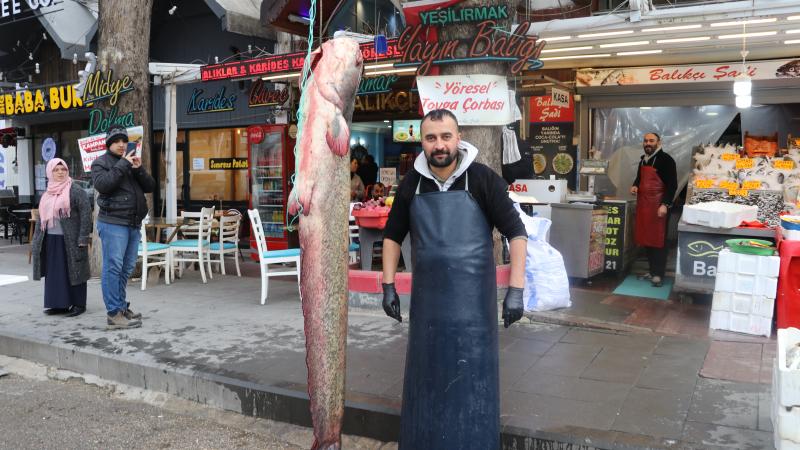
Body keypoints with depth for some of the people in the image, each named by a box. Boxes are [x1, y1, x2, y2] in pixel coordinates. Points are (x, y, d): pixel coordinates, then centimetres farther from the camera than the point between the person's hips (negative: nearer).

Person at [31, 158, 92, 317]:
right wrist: (36, 241, 16)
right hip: (51, 240, 7)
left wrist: (83, 238, -17)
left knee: (73, 271, -1)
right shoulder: (47, 194, 15)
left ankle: (78, 304, 6)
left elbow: (86, 213, -12)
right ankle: (59, 304, 18)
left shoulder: (76, 191, -6)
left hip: (70, 240, -7)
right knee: (54, 273, 9)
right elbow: (42, 218, 20)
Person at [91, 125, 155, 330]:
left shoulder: (132, 162, 21)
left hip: (133, 224, 7)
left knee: (126, 268, 11)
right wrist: (123, 165, -15)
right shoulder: (101, 163, 3)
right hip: (113, 223, -7)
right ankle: (114, 313, -8)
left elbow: (150, 186, 12)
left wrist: (139, 169, -4)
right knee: (113, 268, -8)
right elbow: (102, 184, -17)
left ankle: (121, 306, 21)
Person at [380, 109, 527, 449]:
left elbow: (516, 233, -7)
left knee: (473, 377, 5)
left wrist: (516, 289, -14)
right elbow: (392, 236, 12)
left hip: (473, 297, -3)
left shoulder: (483, 180, -9)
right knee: (425, 374, 14)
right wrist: (388, 286, 5)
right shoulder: (411, 184, 1)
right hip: (427, 296, 3)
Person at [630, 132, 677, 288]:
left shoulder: (665, 159, -8)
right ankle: (652, 271, 20)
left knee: (657, 240, -4)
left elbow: (672, 184, -13)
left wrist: (665, 204, -20)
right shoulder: (643, 159, 16)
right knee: (646, 239, 10)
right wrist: (635, 185, 7)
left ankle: (659, 274, 2)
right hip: (643, 204, 7)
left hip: (657, 205, -7)